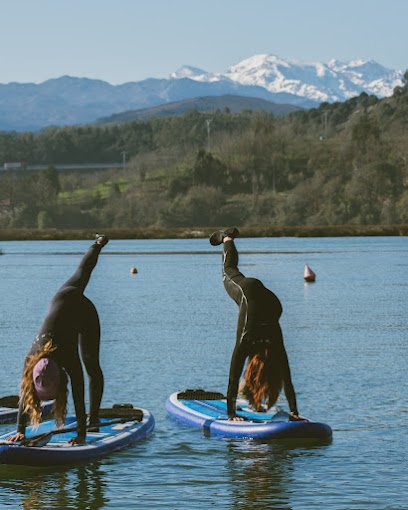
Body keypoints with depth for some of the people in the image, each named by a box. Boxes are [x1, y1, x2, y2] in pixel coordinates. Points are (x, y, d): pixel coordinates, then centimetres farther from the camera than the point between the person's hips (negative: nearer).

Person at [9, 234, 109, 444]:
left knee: (92, 367, 2)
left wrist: (81, 433, -37)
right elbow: (24, 395, -29)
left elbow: (78, 398, -39)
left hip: (84, 311, -3)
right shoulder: (32, 359, -34)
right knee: (81, 273, 36)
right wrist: (20, 431, -32)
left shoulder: (70, 362, -42)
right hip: (62, 299, 3)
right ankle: (98, 244, 64)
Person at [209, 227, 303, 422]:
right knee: (229, 271, 28)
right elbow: (233, 379, -36)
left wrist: (294, 412, -28)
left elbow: (287, 380, -27)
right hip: (247, 290, 0)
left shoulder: (276, 349, -33)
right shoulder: (244, 346, -38)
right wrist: (231, 413, -37)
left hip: (270, 302, 0)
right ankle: (227, 237, 51)